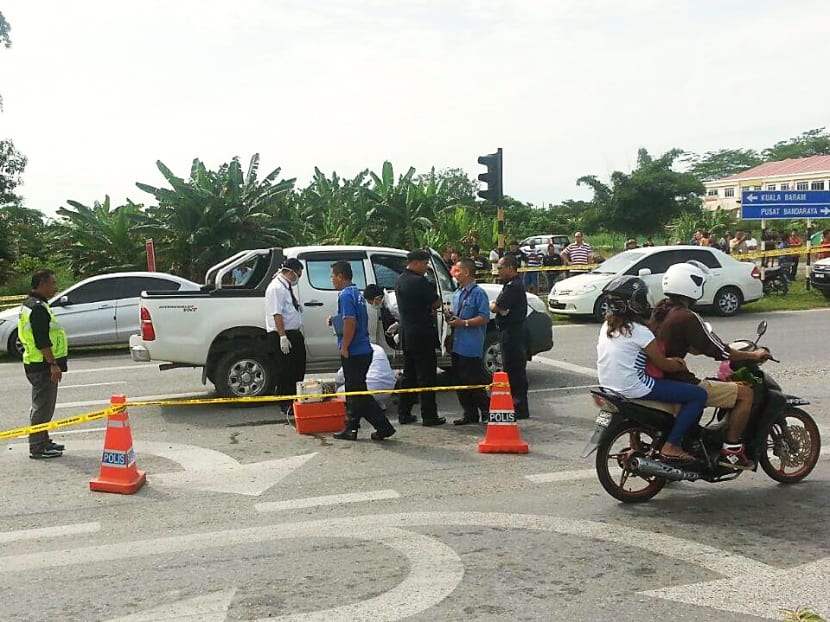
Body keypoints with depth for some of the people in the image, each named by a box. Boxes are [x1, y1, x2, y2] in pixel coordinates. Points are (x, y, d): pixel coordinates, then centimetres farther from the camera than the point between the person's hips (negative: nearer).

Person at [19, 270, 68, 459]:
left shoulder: (32, 304, 16)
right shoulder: (38, 307, -18)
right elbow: (42, 340, -24)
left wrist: (52, 363, 24)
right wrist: (53, 364, -23)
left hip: (39, 364, 11)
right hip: (42, 366, -11)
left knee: (42, 406, 18)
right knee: (42, 407, -5)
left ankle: (42, 442, 28)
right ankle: (37, 448, 0)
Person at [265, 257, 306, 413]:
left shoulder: (288, 287, 16)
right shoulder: (276, 288, -14)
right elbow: (276, 314, -21)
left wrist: (299, 333, 19)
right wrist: (283, 337, -25)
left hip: (294, 334, 10)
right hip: (282, 336, -10)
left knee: (298, 368, 14)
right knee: (286, 371, -3)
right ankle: (286, 405, 6)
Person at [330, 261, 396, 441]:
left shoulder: (346, 295, -15)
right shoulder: (357, 293, 16)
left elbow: (350, 323, -23)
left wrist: (344, 348, -17)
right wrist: (335, 320, 17)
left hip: (353, 353, -10)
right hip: (363, 350, 10)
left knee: (358, 393, -5)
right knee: (354, 391, 14)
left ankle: (383, 427, -5)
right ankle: (350, 429, 20)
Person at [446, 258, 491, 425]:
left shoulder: (478, 293, -10)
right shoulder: (457, 293, 16)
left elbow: (484, 317, -16)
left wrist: (464, 322, -21)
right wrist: (450, 315, 4)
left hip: (471, 347, -8)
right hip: (457, 344, 9)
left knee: (474, 381, -5)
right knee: (460, 380, 10)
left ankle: (487, 410, 9)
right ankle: (469, 413, 18)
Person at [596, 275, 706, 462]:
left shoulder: (607, 326, 9)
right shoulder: (638, 331, -16)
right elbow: (662, 365, -9)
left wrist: (670, 361, 14)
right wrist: (680, 366, 12)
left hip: (610, 386, 9)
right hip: (634, 389, -9)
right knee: (699, 394, -5)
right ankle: (671, 446, -5)